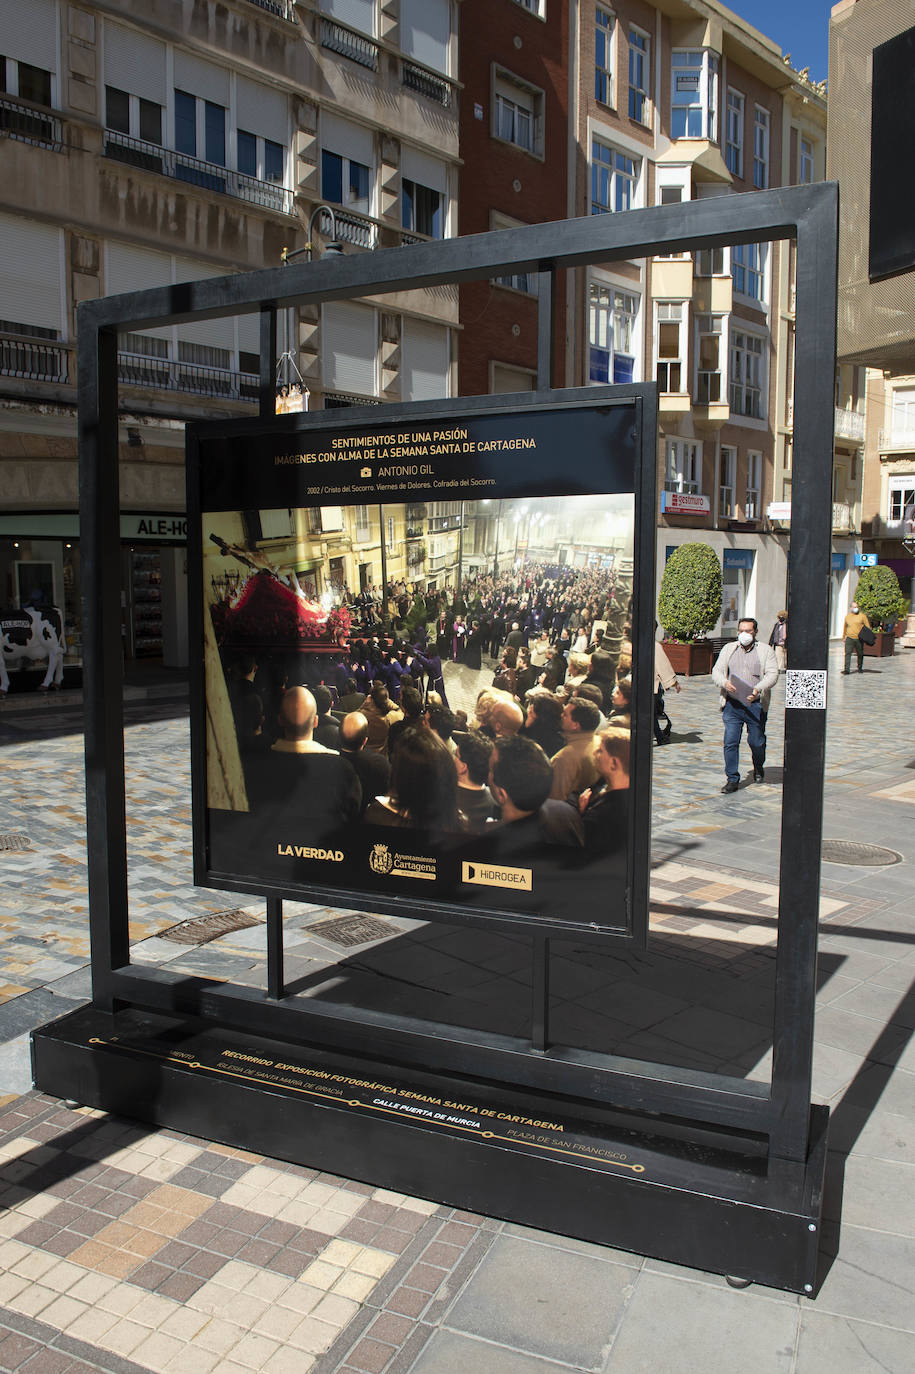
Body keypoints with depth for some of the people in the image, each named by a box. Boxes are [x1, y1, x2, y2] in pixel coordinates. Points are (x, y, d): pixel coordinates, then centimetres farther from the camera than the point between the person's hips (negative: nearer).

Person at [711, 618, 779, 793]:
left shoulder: (765, 650, 6)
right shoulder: (728, 649, 14)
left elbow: (772, 674, -5)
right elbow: (716, 671, 8)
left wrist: (758, 689, -23)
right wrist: (725, 683, -15)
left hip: (755, 705, -2)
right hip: (732, 704, 2)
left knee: (756, 742, 6)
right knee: (730, 742, -6)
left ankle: (758, 768, 36)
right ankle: (732, 779, 2)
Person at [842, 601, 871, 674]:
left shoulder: (862, 616, 2)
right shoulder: (847, 616, 11)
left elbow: (867, 626, 2)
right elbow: (845, 627, 21)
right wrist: (843, 637, 24)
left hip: (859, 638, -1)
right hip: (849, 638, 1)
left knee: (860, 654, 10)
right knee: (848, 653, -11)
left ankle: (860, 668, 28)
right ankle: (847, 669, -16)